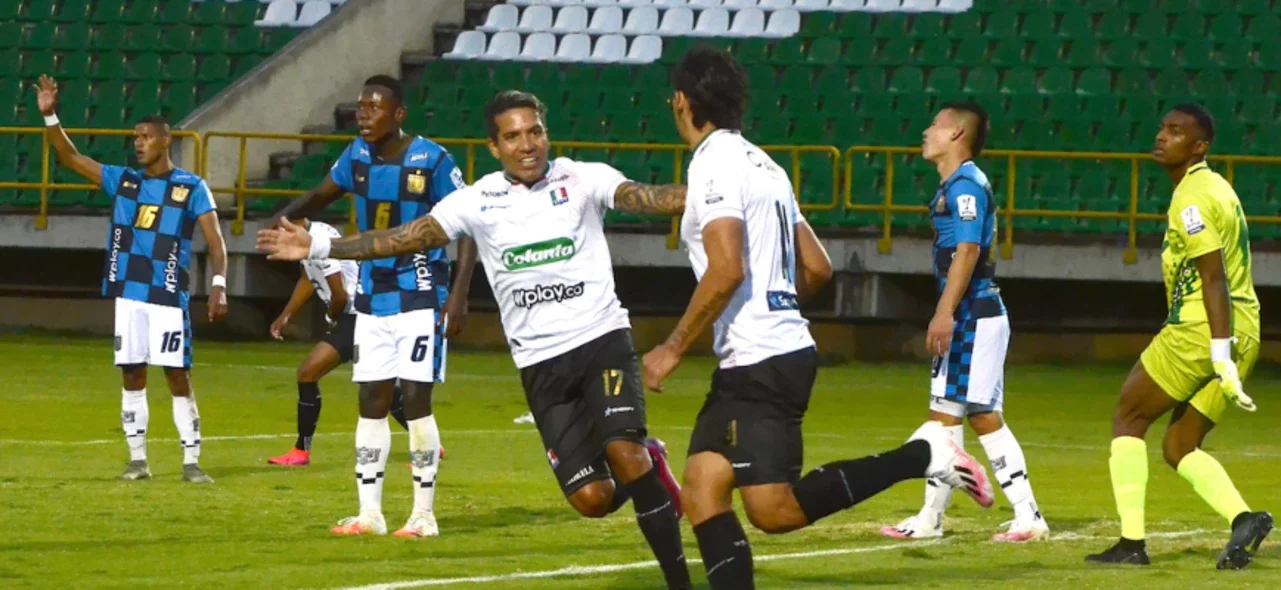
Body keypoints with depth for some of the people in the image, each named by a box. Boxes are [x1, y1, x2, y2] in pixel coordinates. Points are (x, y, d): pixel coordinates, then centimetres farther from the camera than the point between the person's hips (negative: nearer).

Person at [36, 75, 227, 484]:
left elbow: (215, 240, -7)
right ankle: (137, 460, 12)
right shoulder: (123, 181, 10)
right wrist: (50, 117, -5)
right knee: (132, 375, 5)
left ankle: (191, 462, 1)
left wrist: (218, 285, -22)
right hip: (129, 295, 4)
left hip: (169, 297, -4)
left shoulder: (191, 187, -2)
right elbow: (70, 158, 9)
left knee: (178, 376, -4)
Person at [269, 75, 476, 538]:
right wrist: (288, 216, -4)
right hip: (372, 296, 5)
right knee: (372, 402, 5)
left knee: (416, 401, -7)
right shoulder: (358, 156, 2)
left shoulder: (431, 161, -14)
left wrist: (459, 294, -19)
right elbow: (323, 194, 18)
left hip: (420, 296, -5)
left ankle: (424, 515, 2)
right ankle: (369, 514, 10)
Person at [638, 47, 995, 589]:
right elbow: (817, 269, 20)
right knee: (702, 492, 5)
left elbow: (726, 272, -22)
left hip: (760, 362, -10)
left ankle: (921, 456, -9)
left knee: (774, 511, -11)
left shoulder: (714, 164, -11)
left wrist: (673, 349, -15)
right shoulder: (762, 164, 17)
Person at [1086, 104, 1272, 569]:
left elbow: (1214, 280, -21)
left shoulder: (1193, 198, -13)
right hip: (1244, 333, 9)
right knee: (1178, 448, 13)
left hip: (1199, 331, -9)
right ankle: (1242, 518, -9)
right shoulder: (1215, 188, 18)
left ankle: (1131, 542, 2)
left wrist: (1222, 357, -25)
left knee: (1128, 418, 7)